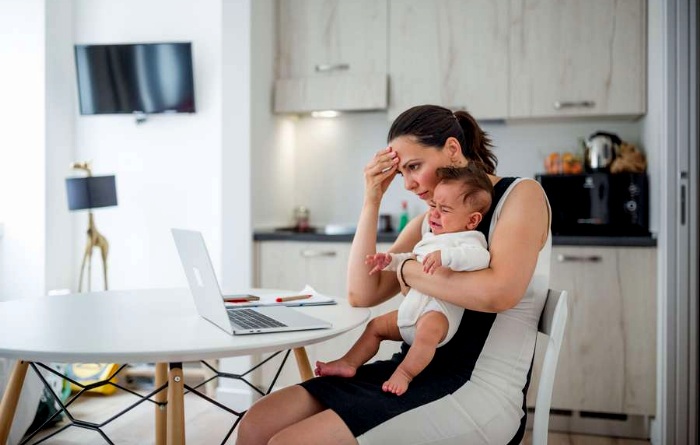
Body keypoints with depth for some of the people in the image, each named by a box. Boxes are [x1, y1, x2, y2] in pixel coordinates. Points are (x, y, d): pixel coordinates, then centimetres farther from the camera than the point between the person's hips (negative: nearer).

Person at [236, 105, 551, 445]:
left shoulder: (521, 195, -4)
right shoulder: (427, 224, 13)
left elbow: (499, 293, -22)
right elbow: (362, 295, 5)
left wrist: (408, 271, -7)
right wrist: (372, 200, 0)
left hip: (479, 391, -6)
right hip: (414, 370, 7)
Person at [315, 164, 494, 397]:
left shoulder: (468, 240, -9)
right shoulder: (430, 238, 20)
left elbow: (480, 257, -33)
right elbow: (412, 259, 37)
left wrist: (445, 255, -44)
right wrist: (389, 260, 19)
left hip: (439, 312, -10)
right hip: (410, 309, 10)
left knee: (428, 329, -39)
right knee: (376, 325, 13)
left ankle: (404, 373, -29)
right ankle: (348, 363, 15)